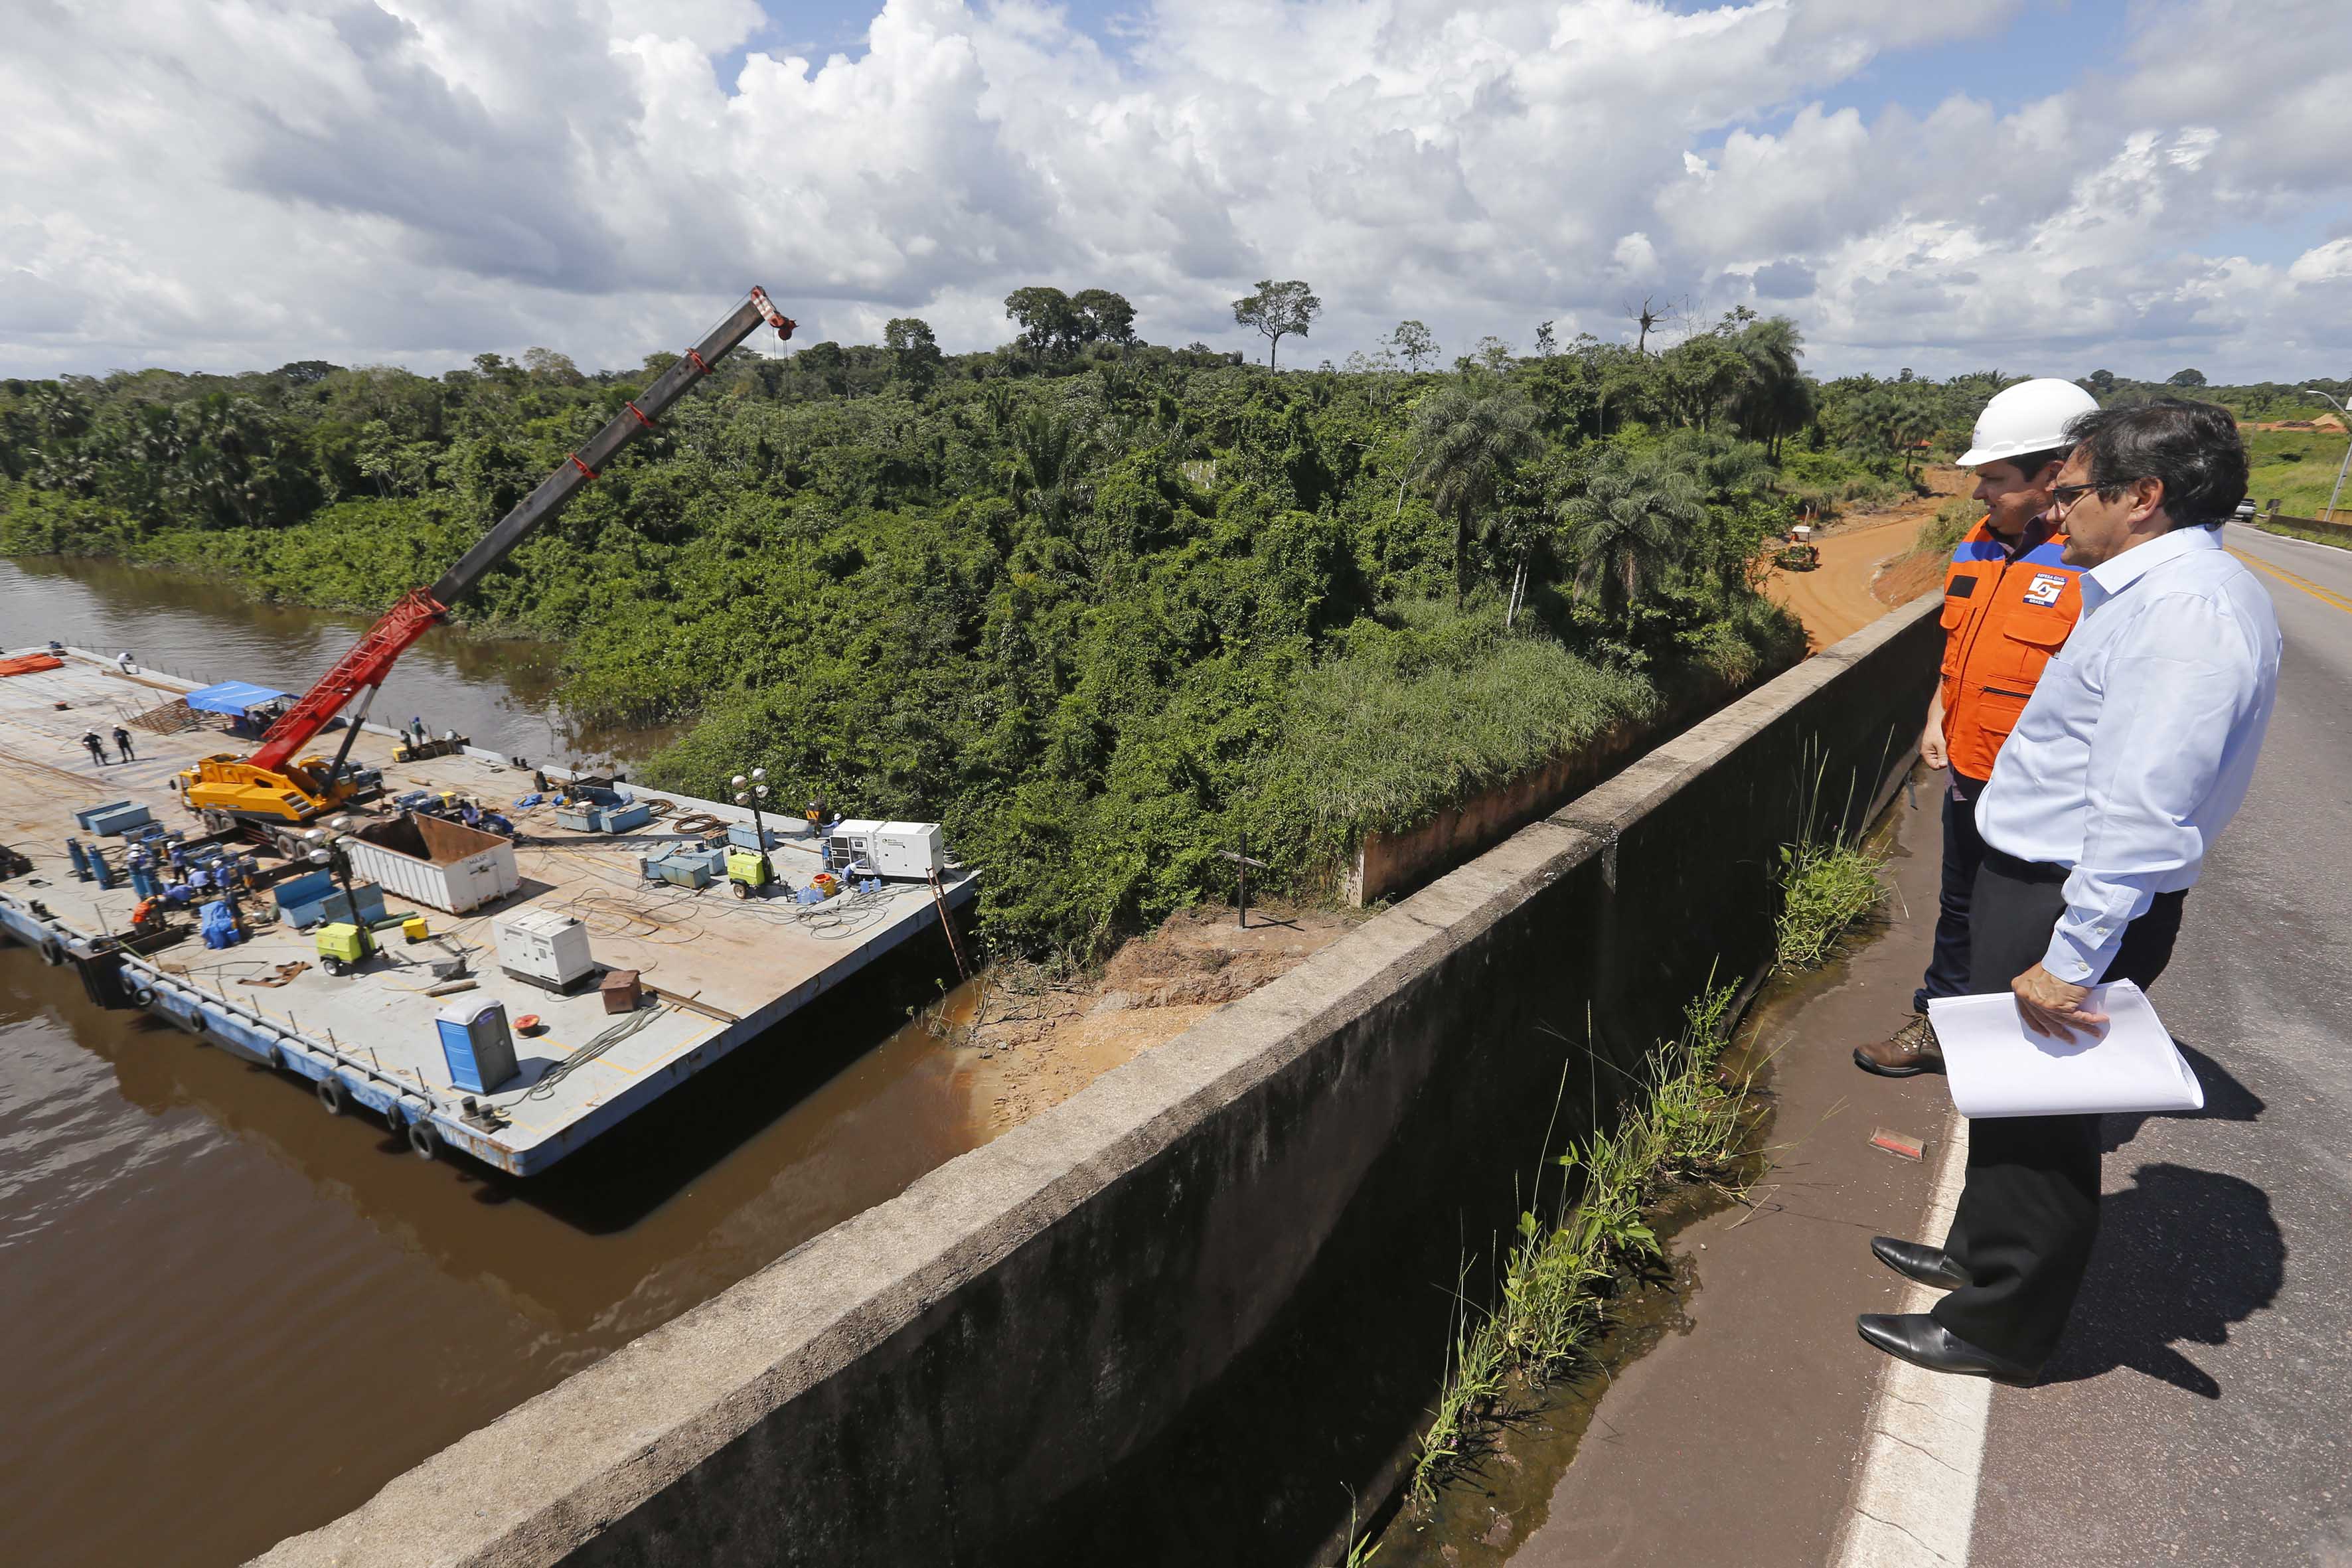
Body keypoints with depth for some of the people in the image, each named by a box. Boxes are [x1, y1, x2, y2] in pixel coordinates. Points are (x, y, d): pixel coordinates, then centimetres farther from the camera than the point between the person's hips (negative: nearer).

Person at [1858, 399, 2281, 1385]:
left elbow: (2143, 814, -29)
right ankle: (1981, 1253, 43)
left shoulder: (2182, 609, -23)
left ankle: (1999, 1329, 24)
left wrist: (2073, 957, -28)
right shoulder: (2155, 590, 11)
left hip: (2070, 905, -10)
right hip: (2041, 882, 10)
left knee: (2038, 1116, 6)